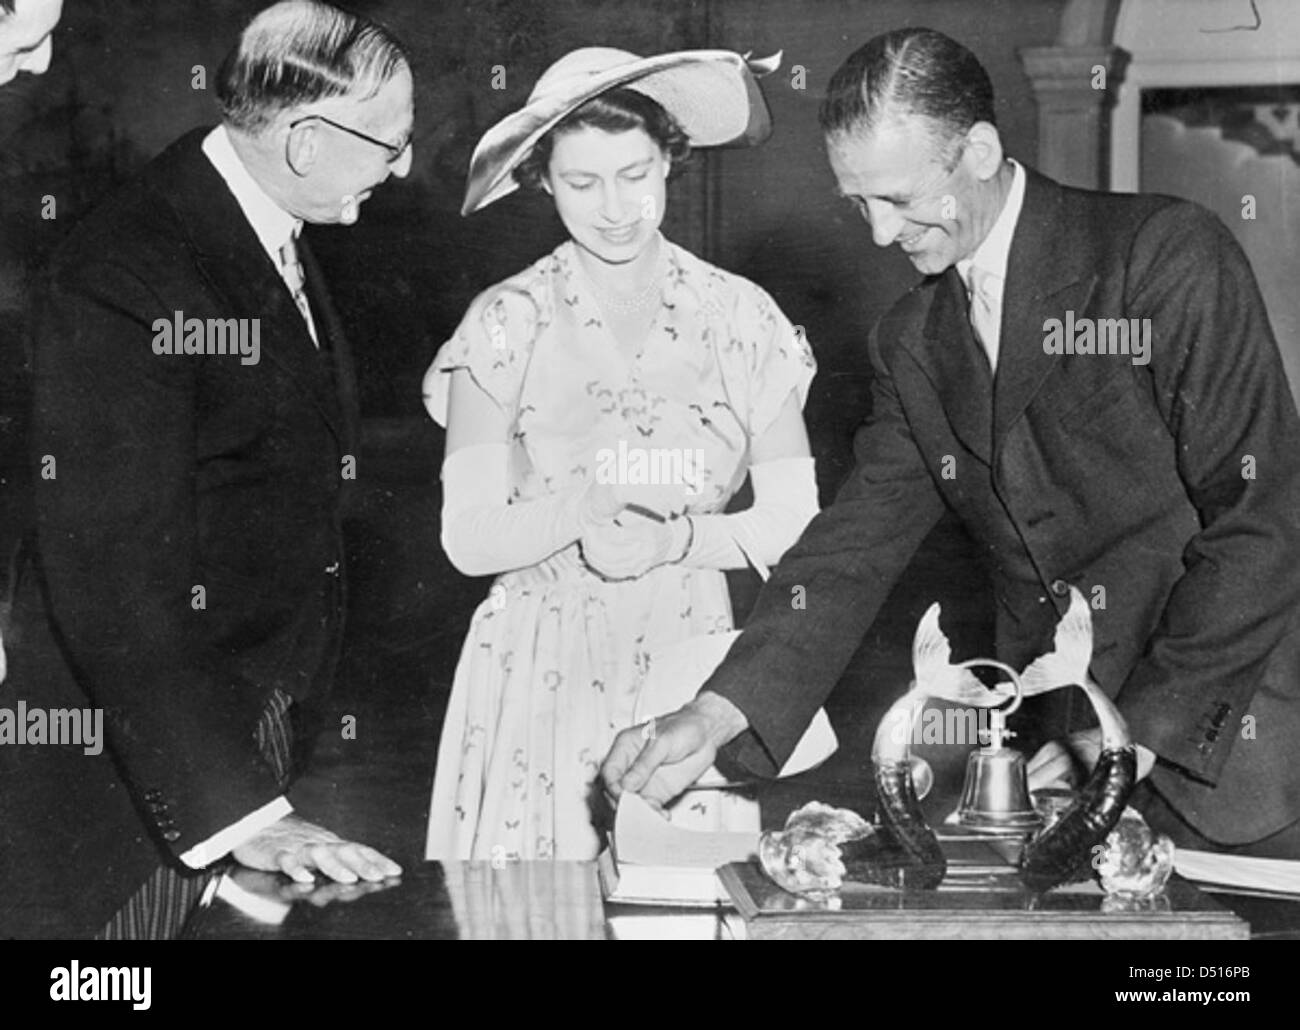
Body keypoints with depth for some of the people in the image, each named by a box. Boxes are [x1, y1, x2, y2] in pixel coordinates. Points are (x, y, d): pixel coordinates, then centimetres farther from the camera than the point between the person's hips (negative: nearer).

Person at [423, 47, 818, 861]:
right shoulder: (506, 326, -3)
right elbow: (469, 541, -7)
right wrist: (590, 501, -22)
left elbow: (794, 520, 0)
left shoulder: (740, 318, 0)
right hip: (541, 666, -1)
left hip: (692, 662, 1)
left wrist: (676, 537, -16)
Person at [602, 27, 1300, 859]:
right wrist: (718, 715, -12)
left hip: (1230, 747, -4)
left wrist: (1143, 729, -17)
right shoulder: (911, 344, 8)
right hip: (1063, 759, 4)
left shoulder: (1169, 257, -11)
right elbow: (859, 543, 2)